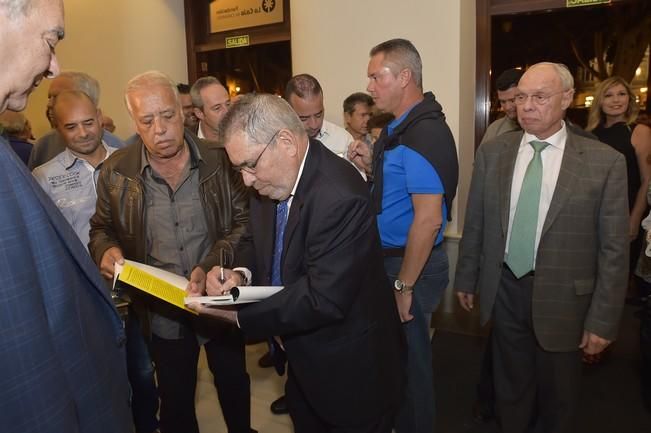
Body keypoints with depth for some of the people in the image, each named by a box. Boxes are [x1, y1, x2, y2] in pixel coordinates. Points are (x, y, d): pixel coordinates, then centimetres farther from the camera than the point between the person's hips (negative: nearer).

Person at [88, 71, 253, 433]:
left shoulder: (219, 159, -10)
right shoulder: (116, 171, -6)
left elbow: (245, 221, -8)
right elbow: (101, 229, 7)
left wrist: (211, 265, -22)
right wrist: (106, 250, -16)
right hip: (162, 313, 0)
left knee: (234, 386, 23)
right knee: (175, 401, 20)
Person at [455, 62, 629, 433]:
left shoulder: (605, 161, -10)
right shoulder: (492, 152, -1)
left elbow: (614, 249, -8)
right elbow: (475, 223, 4)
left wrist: (603, 320, -8)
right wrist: (467, 278, 8)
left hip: (563, 298, -2)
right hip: (504, 291, 2)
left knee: (558, 400, 19)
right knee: (510, 389, 21)